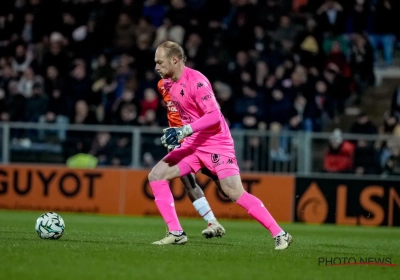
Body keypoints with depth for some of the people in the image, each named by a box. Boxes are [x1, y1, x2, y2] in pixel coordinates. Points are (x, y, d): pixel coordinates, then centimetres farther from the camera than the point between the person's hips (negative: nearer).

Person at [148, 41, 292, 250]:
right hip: (193, 144, 9)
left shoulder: (195, 81, -19)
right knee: (156, 175, -3)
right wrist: (176, 135, 15)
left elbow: (214, 115, -25)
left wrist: (185, 131, -30)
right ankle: (176, 233, -1)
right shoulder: (169, 84, 7)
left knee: (235, 193, -17)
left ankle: (280, 235, -10)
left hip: (216, 143, -8)